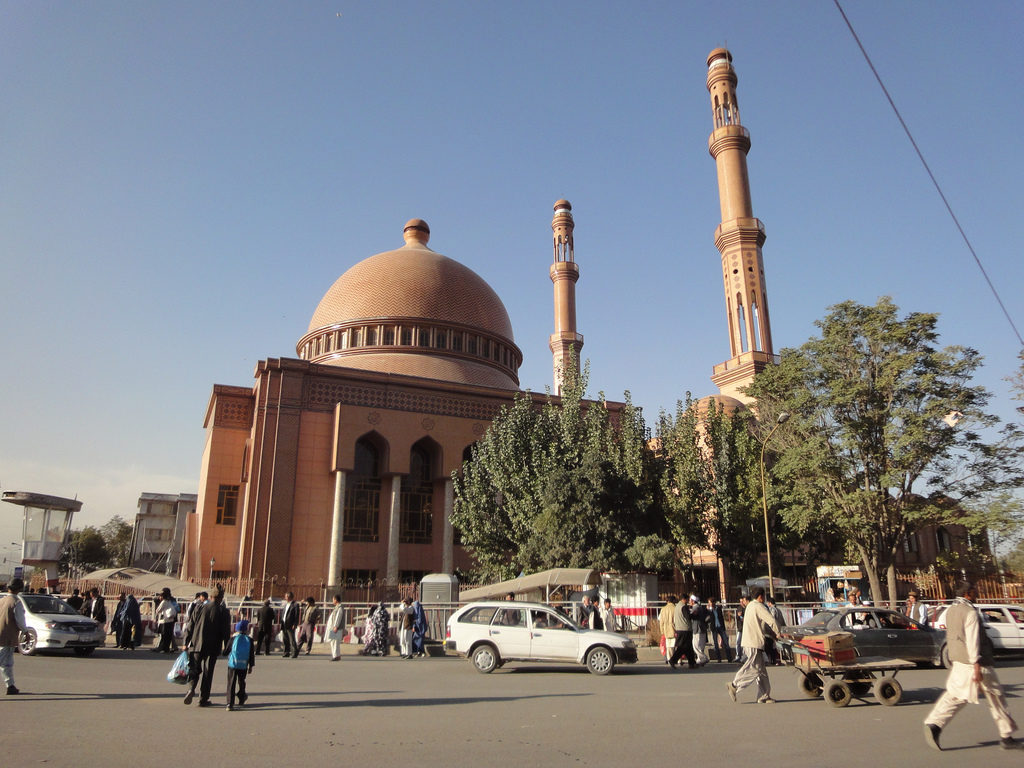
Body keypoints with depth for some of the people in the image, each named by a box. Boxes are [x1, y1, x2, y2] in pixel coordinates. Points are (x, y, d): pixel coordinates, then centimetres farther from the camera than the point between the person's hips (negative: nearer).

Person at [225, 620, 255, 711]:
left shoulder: (233, 638, 2)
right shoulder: (249, 640, 4)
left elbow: (226, 651, 8)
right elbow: (252, 655, 6)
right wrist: (251, 666, 14)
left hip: (232, 665, -1)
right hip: (244, 666, 2)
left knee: (231, 684, 1)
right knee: (241, 683, 19)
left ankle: (230, 704, -6)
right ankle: (241, 700, 31)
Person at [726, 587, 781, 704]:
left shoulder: (750, 606, 22)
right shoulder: (758, 606, -9)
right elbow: (772, 621, -13)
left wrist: (773, 634, 17)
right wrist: (778, 633, 4)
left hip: (748, 642, 10)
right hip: (754, 643, -10)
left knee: (761, 670, 10)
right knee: (753, 668, -11)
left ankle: (763, 696, 10)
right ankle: (734, 685, -13)